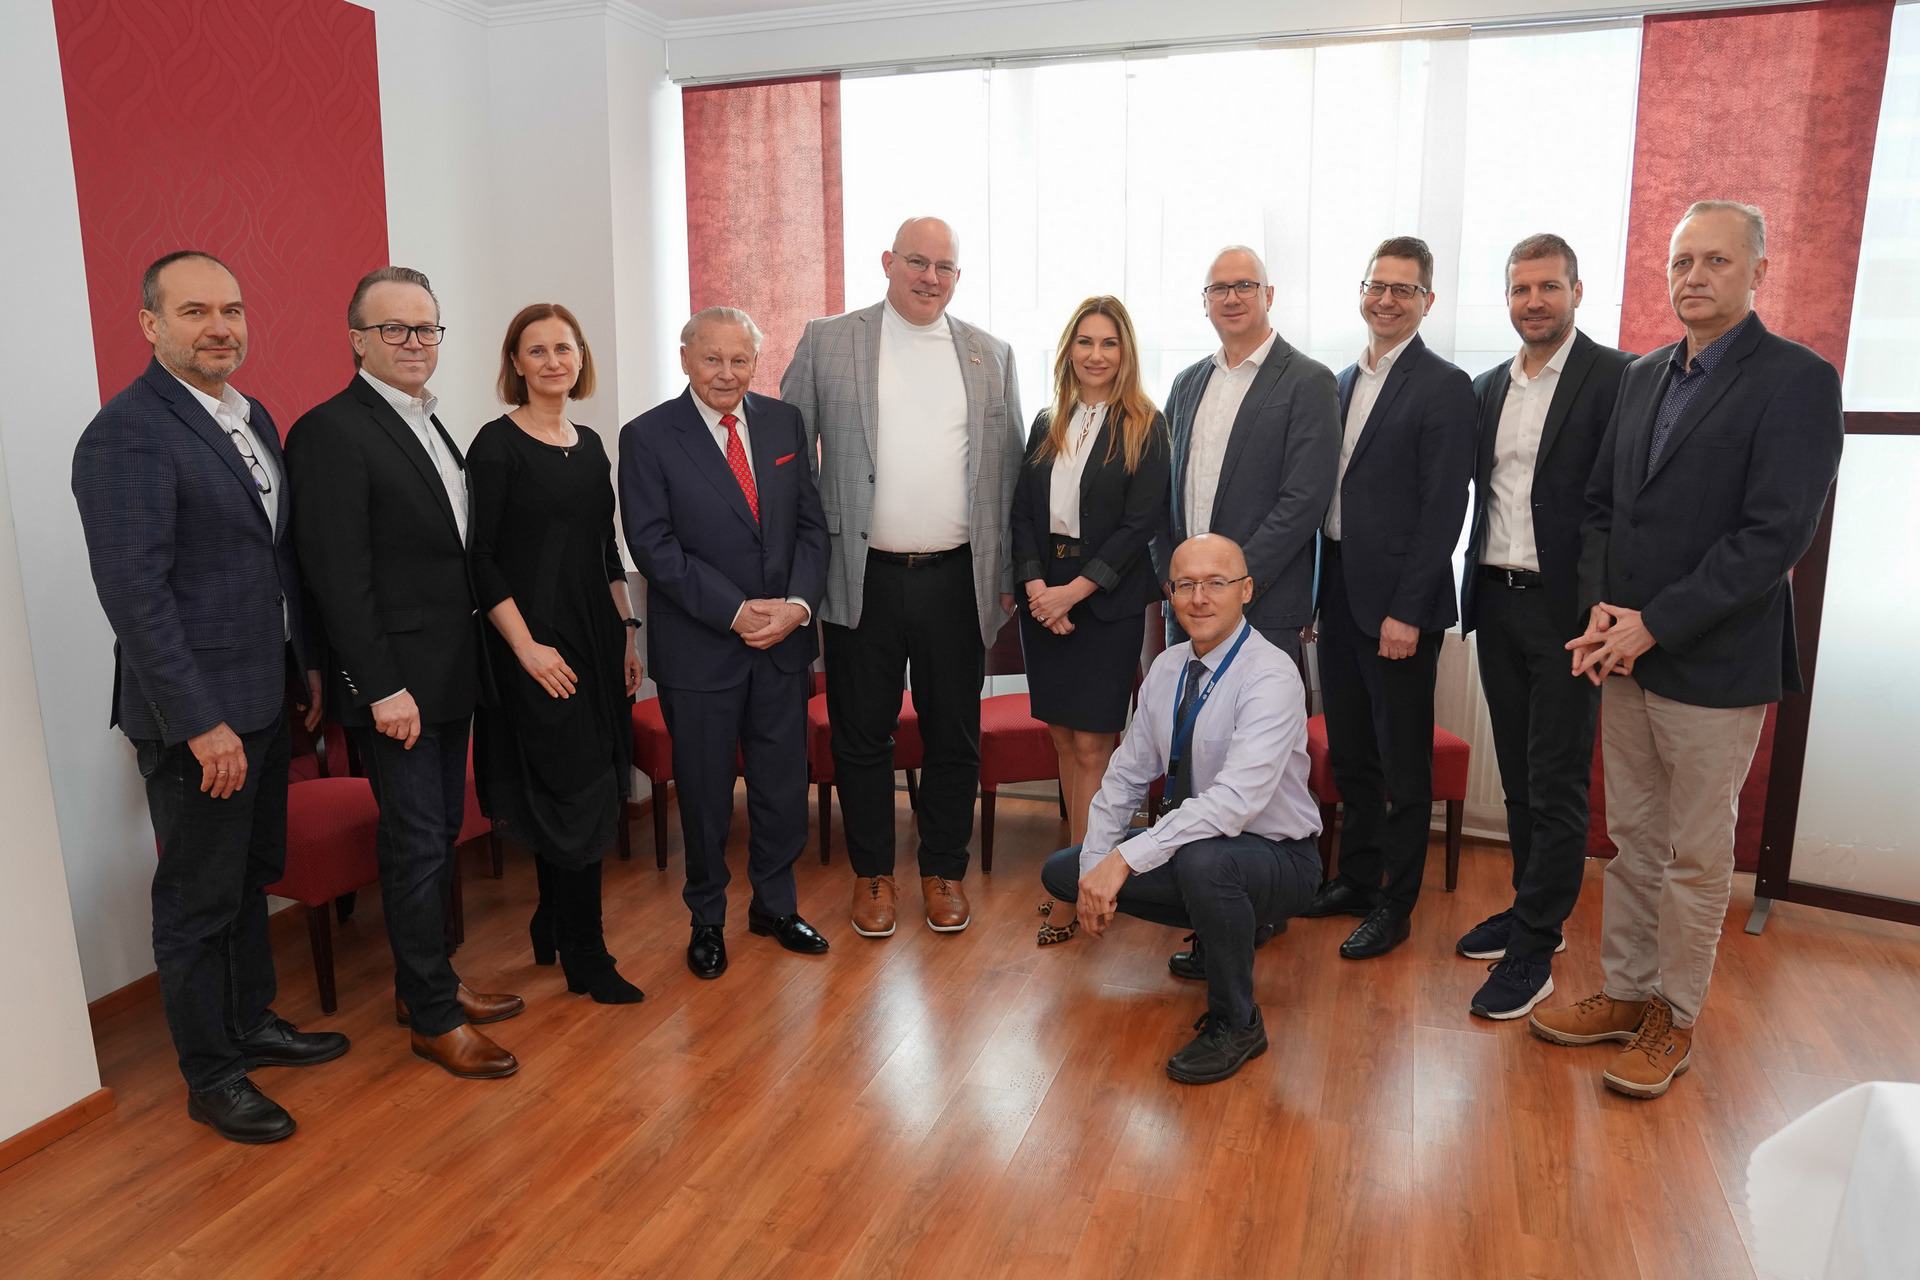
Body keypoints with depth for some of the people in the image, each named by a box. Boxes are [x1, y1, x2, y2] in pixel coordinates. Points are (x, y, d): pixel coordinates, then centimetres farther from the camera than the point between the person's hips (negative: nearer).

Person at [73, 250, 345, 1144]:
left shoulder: (251, 418, 10)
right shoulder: (126, 435, -17)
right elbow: (133, 593, -22)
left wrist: (308, 661, 14)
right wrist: (202, 723, -22)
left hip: (264, 699, 8)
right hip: (197, 715, -8)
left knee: (251, 877, 21)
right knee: (199, 899, 7)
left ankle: (251, 1024, 39)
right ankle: (211, 1076, 23)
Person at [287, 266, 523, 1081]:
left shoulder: (430, 426, 14)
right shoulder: (330, 432, -13)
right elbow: (339, 576, -18)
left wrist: (467, 660, 10)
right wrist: (381, 687, -21)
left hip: (449, 675, 9)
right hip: (396, 684, -8)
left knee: (441, 833, 16)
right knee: (417, 845, 0)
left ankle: (424, 982, 32)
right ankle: (432, 1019, 14)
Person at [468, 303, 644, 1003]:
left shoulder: (589, 443, 12)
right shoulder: (498, 445, -8)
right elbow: (480, 557, -11)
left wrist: (626, 632, 11)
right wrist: (527, 646, -16)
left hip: (596, 636, 7)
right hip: (535, 642, -7)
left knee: (593, 786, 12)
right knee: (572, 793, -4)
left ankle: (553, 928, 29)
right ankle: (586, 958, 9)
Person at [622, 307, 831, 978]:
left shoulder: (784, 422, 7)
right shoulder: (648, 436, -5)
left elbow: (811, 522, 6)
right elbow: (653, 545, -11)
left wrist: (799, 604, -10)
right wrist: (735, 613, -17)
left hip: (783, 641, 4)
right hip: (698, 646, -3)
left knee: (784, 784, 11)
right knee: (705, 792, 9)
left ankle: (775, 905, 33)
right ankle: (707, 919, 29)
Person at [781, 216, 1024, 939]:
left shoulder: (990, 356, 10)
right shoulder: (827, 343, 4)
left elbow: (1008, 471, 11)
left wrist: (1008, 574, 7)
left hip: (957, 580, 2)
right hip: (863, 578, -1)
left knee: (954, 737, 10)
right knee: (862, 736, 9)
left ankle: (944, 872, 28)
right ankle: (872, 873, 26)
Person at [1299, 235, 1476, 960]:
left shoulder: (1444, 388, -9)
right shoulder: (1342, 383, 13)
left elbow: (1443, 510, -14)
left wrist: (1406, 612, -18)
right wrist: (1319, 587, 9)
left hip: (1398, 603, -7)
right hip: (1338, 593, 7)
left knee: (1403, 761, 5)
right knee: (1349, 753, 16)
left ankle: (1394, 904, 18)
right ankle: (1356, 877, 32)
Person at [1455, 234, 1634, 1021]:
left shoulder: (1616, 377, -8)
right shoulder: (1488, 388, 12)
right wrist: (1476, 587, 6)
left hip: (1566, 609, -6)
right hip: (1496, 603, 6)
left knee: (1557, 785, 1)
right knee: (1518, 776, 15)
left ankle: (1533, 951, 10)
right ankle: (1533, 908, 30)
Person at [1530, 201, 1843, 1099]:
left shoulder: (1797, 380, -10)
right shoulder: (1642, 377, 11)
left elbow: (1776, 535, -17)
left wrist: (1652, 624, -18)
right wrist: (1601, 607, -4)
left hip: (1715, 664, -6)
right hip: (1626, 656, 6)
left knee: (1696, 856, 7)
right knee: (1633, 840, 16)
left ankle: (1673, 1021, 22)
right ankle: (1625, 993, 30)